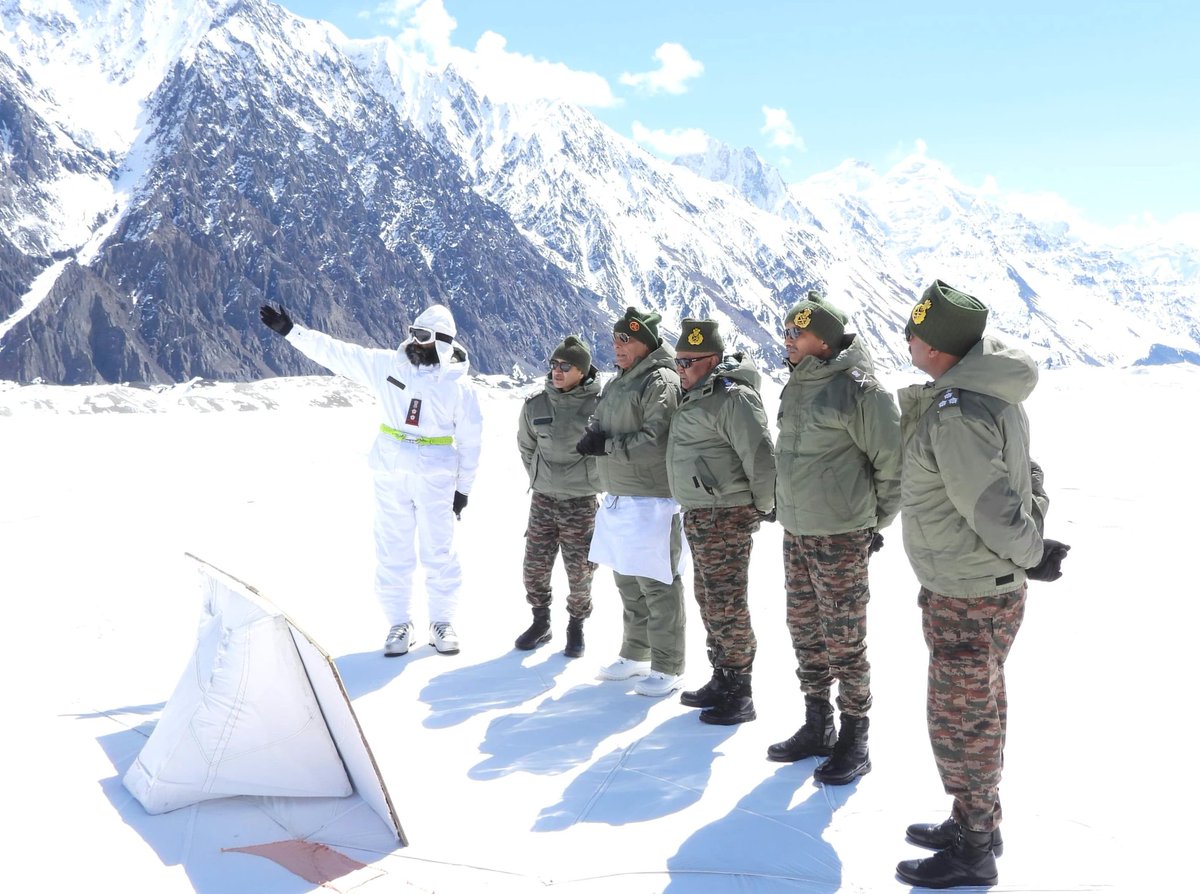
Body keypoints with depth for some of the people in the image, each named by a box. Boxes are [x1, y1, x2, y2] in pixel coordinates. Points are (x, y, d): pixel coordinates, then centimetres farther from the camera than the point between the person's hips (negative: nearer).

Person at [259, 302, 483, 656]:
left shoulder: (459, 385, -5)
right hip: (389, 475, 3)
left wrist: (463, 488, 2)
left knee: (438, 550, 4)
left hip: (435, 478, -2)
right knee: (392, 550, 7)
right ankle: (399, 622, 20)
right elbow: (336, 352, 2)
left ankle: (442, 622, 19)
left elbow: (469, 440, 1)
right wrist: (289, 329, -3)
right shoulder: (386, 365, 1)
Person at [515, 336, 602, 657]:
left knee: (580, 573, 4)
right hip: (543, 499, 3)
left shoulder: (599, 405, -11)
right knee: (535, 567, 8)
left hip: (582, 503, -3)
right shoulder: (535, 405, -2)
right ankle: (540, 622, 29)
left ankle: (576, 625, 26)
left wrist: (589, 481, 3)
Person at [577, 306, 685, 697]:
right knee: (627, 581, 17)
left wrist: (607, 445, -16)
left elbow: (655, 442, -23)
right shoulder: (617, 382, 16)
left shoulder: (661, 382, -14)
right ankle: (636, 655, 31)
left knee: (656, 585, -4)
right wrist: (593, 434, -5)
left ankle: (667, 668, 6)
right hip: (617, 498, 9)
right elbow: (597, 423, 18)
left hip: (651, 501, -9)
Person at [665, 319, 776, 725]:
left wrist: (764, 507, -11)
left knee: (727, 606, -3)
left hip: (726, 518, -10)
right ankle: (721, 681, 29)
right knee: (709, 601, 17)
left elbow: (761, 456, -20)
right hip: (698, 516, 10)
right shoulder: (695, 396, 14)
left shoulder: (732, 397, -17)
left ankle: (739, 694, 7)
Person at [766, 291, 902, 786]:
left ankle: (854, 741, 16)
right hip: (795, 531, 8)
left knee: (843, 639, 1)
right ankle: (816, 727, 30)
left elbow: (893, 464, -13)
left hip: (841, 536, -8)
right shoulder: (796, 385, 9)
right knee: (805, 632, 15)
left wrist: (875, 522, -5)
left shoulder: (859, 389, -17)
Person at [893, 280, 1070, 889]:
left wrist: (1030, 553, -8)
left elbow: (989, 506, -24)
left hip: (966, 598, -10)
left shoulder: (954, 414, -27)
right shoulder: (997, 394, 4)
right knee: (981, 711, 22)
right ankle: (977, 824, 39)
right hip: (993, 587, 10)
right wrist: (1032, 540, 2)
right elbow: (1024, 475, 10)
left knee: (957, 721, 6)